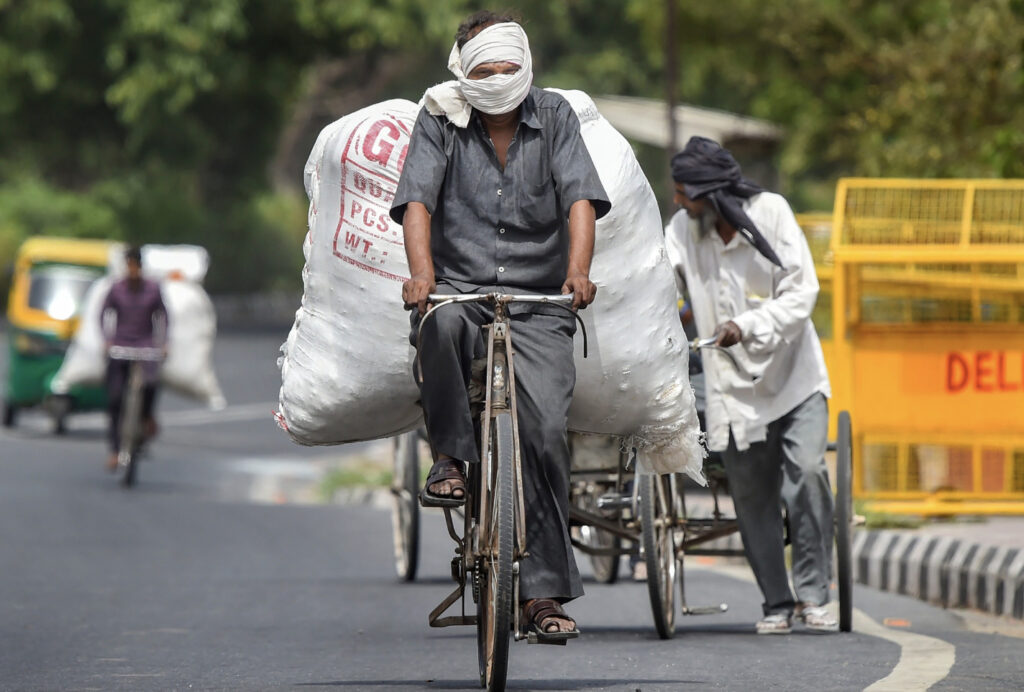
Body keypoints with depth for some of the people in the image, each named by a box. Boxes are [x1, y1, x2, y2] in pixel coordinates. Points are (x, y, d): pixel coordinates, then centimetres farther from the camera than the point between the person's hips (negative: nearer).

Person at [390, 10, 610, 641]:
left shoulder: (554, 117, 4)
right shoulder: (441, 121, 3)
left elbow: (580, 198, -7)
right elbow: (417, 199, -9)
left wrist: (578, 271, -26)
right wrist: (421, 271, -28)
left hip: (537, 303, 1)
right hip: (461, 291, -1)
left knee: (546, 429, -15)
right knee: (440, 323, -38)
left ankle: (545, 590, -7)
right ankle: (451, 458, -17)